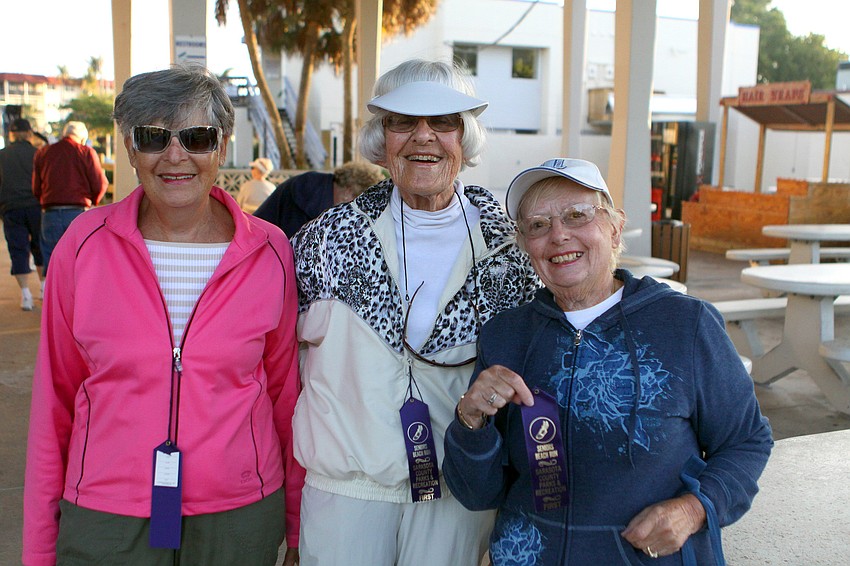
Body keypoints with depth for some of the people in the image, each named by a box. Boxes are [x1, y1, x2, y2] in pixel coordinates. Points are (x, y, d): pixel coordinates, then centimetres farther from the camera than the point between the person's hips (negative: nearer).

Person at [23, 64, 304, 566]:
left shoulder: (270, 252, -6)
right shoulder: (85, 244, -6)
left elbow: (286, 391, 2)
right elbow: (55, 398, 1)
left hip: (241, 517, 0)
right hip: (104, 523, 0)